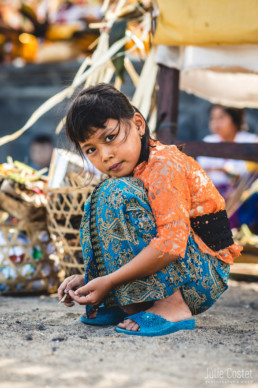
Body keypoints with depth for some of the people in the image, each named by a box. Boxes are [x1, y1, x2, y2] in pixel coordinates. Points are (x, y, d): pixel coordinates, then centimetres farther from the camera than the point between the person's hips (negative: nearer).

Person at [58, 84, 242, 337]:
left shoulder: (165, 166, -17)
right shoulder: (128, 174, 12)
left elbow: (171, 245, -28)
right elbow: (129, 249, 13)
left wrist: (108, 281, -25)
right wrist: (88, 279, -2)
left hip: (206, 275, -10)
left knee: (115, 196, -22)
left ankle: (170, 308, -23)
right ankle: (128, 305, 2)